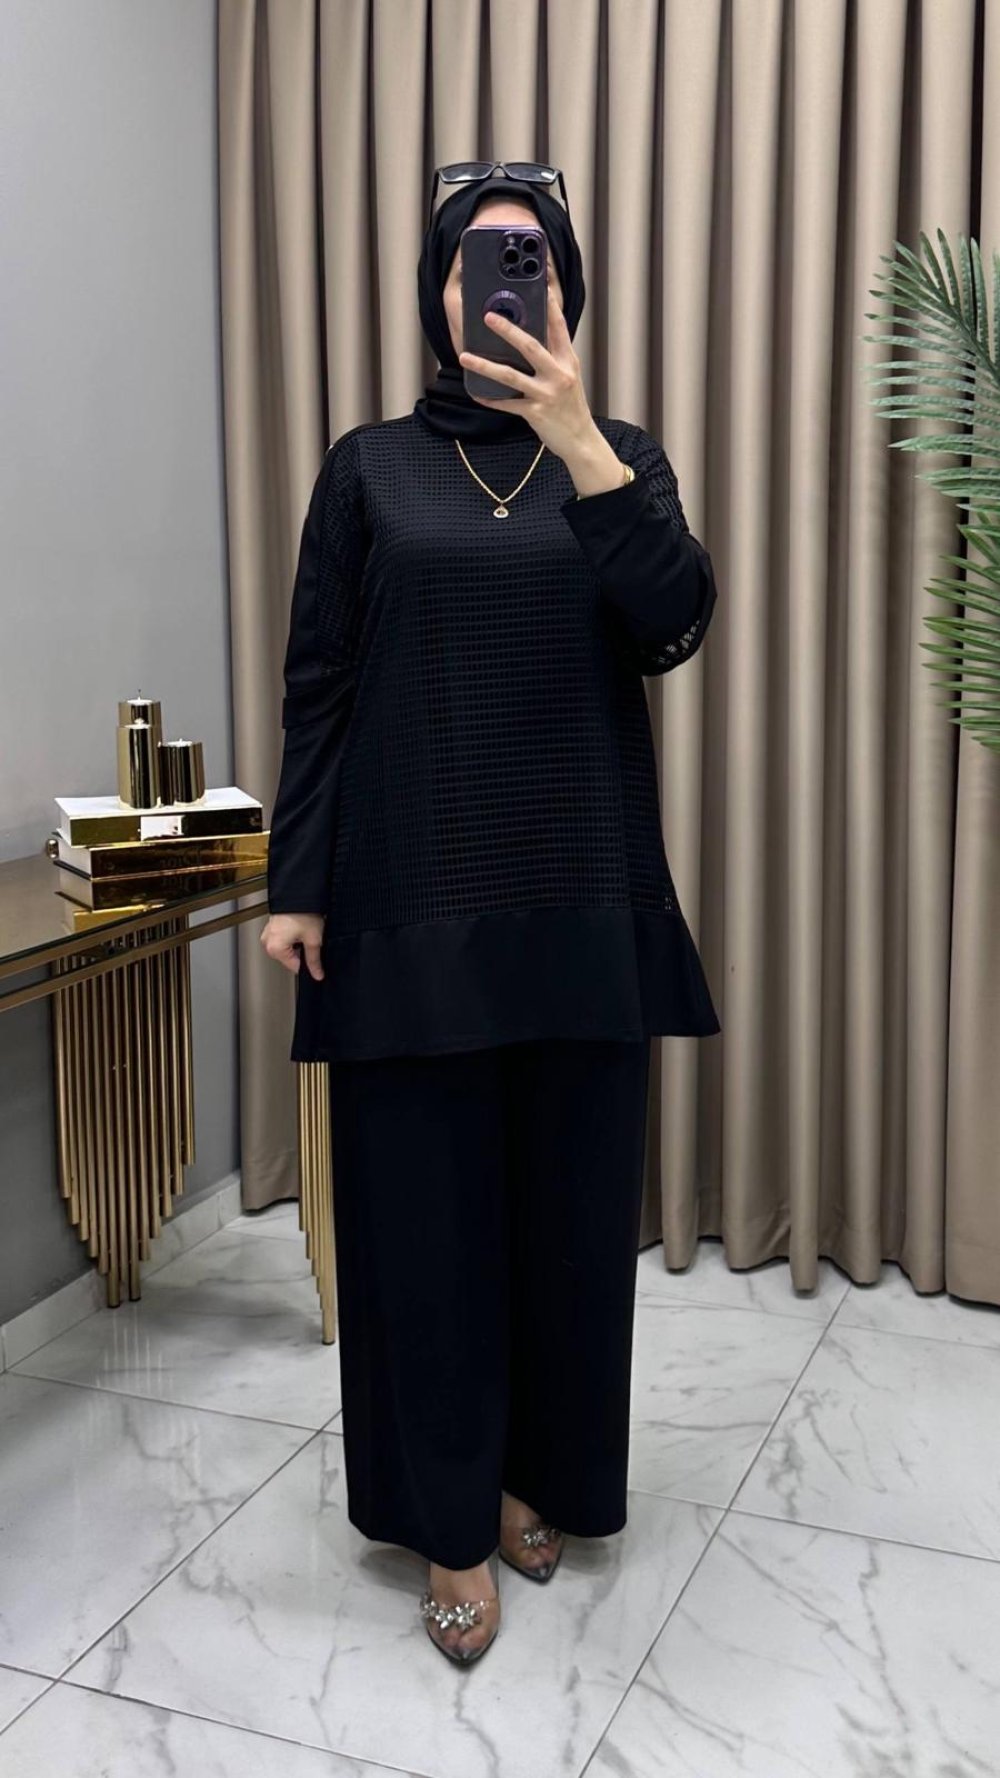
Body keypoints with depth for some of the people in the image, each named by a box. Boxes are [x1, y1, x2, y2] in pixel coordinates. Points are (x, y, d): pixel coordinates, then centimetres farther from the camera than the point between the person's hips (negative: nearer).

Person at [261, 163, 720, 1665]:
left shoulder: (622, 457, 7)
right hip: (410, 903, -1)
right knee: (425, 1205, 4)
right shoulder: (370, 467, 5)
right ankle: (455, 1521, 20)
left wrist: (574, 435, -21)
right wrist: (294, 883, -3)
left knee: (571, 1199, 9)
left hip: (580, 904, 1)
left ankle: (545, 1472, 31)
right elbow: (317, 685, 3)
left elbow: (673, 626, -11)